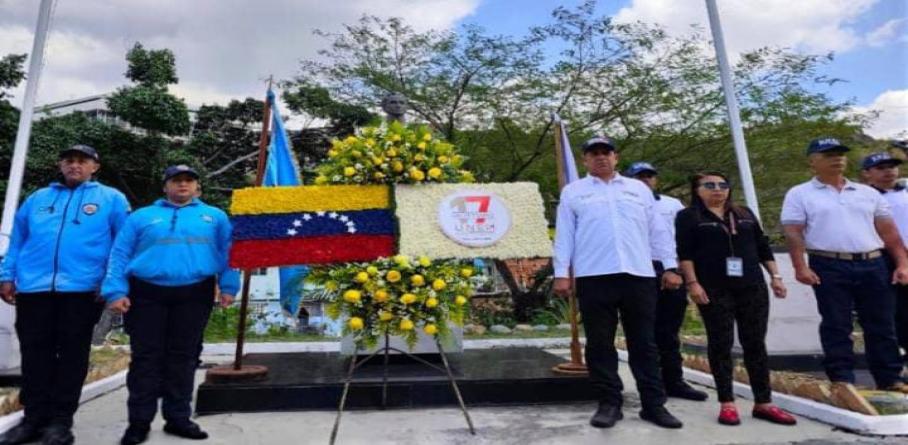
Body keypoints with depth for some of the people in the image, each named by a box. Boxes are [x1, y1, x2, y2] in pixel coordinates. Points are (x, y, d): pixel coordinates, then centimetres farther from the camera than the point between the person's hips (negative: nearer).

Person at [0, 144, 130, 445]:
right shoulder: (37, 198, 19)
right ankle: (34, 418, 19)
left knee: (72, 355, 4)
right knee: (34, 355, 8)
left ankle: (60, 420, 13)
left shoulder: (111, 199, 6)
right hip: (33, 288, 4)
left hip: (82, 290, -3)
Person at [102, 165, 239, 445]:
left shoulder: (214, 217, 13)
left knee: (183, 357, 6)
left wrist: (228, 287, -4)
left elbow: (228, 252, 6)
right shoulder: (141, 216, 13)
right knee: (145, 357, 2)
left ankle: (178, 418, 16)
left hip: (194, 295, 0)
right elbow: (119, 254, 7)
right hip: (146, 294, 0)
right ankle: (139, 421, 13)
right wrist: (116, 291, -5)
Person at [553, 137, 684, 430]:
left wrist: (670, 266, 9)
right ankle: (609, 404, 14)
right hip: (594, 277, -2)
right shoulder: (573, 192, 11)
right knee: (600, 344, 3)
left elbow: (657, 231, 16)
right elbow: (564, 235, 5)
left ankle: (653, 404, 15)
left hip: (639, 275, 2)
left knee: (644, 343, 6)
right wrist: (561, 273, -2)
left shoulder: (639, 189, 18)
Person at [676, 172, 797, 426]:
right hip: (714, 290, -4)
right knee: (721, 344, 1)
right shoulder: (688, 216, 2)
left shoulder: (745, 214, 16)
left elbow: (762, 247, 18)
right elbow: (685, 253, -6)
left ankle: (763, 403, 13)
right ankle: (727, 403, 8)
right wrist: (692, 283, -15)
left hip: (752, 287, 4)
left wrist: (775, 276, 10)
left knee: (755, 343, 5)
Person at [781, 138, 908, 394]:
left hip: (873, 265, 4)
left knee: (881, 326, 10)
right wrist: (800, 267, -15)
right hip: (829, 268, -4)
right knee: (836, 327, 0)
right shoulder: (800, 194, 2)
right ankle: (842, 380, 8)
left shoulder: (867, 193, 15)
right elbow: (793, 233, -6)